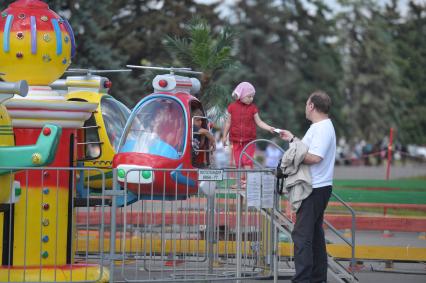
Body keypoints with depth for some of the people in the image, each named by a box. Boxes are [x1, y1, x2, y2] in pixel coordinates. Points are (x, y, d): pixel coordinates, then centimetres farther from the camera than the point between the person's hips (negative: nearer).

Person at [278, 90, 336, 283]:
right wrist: (292, 139, 32)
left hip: (315, 190, -11)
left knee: (302, 234, -12)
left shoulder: (322, 129, -17)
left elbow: (315, 157, -27)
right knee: (315, 233, 16)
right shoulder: (321, 127, 17)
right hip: (317, 188, 11)